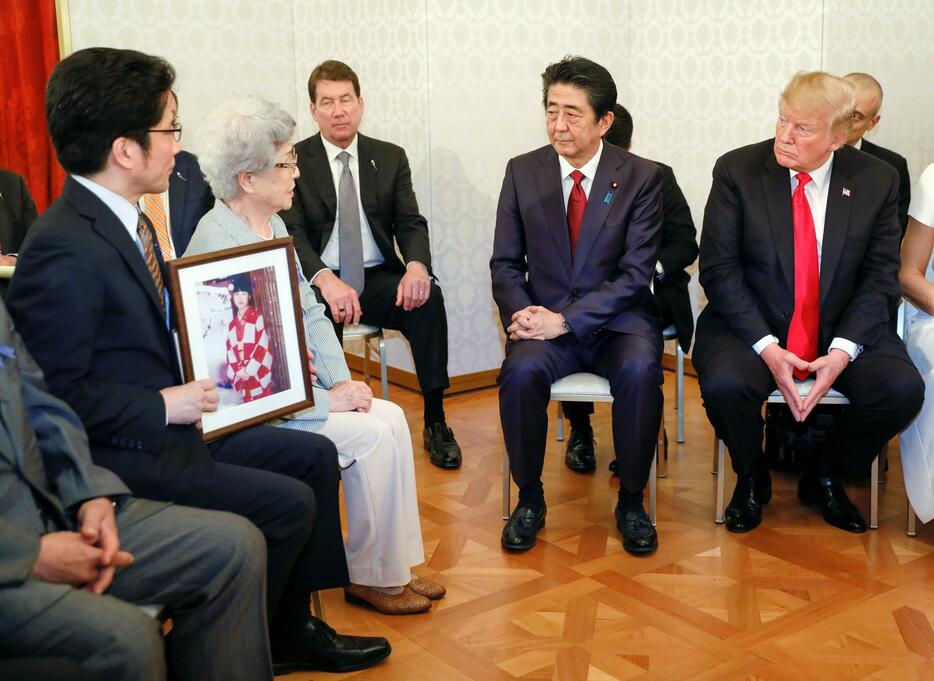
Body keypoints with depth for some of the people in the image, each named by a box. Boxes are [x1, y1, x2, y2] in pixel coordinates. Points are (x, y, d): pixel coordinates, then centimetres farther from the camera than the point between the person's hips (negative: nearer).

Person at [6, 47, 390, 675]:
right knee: (289, 504, -13)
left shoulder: (124, 219, 6)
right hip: (119, 455, -10)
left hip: (169, 421, 10)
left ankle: (293, 629, 22)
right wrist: (162, 406, -20)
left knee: (316, 456, 10)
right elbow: (58, 393, -24)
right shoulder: (65, 252, -25)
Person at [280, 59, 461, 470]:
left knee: (428, 296, -28)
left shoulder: (390, 158, 11)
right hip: (320, 282, -2)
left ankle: (435, 422, -19)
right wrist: (325, 279, -30)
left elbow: (410, 223, 3)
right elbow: (293, 233, -8)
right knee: (318, 313, -36)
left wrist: (416, 264, -22)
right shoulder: (295, 161, 2)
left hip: (378, 279, 2)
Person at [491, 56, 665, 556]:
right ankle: (529, 498, -8)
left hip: (616, 320, -1)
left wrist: (566, 320, -20)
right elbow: (505, 263, 7)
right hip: (545, 318, 2)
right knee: (521, 371, -30)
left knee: (640, 371, -33)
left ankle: (631, 501, -10)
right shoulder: (522, 172, 4)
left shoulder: (642, 178, -3)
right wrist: (521, 313, -15)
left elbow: (635, 273, -9)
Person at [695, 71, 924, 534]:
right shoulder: (737, 170, -6)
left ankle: (823, 477, 8)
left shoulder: (877, 180, -1)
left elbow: (881, 276, -1)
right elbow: (718, 268, -8)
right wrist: (766, 348, -19)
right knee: (724, 385, -32)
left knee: (903, 388, -23)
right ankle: (751, 479, 3)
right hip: (751, 323, -2)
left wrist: (844, 349, -17)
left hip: (843, 326, 2)